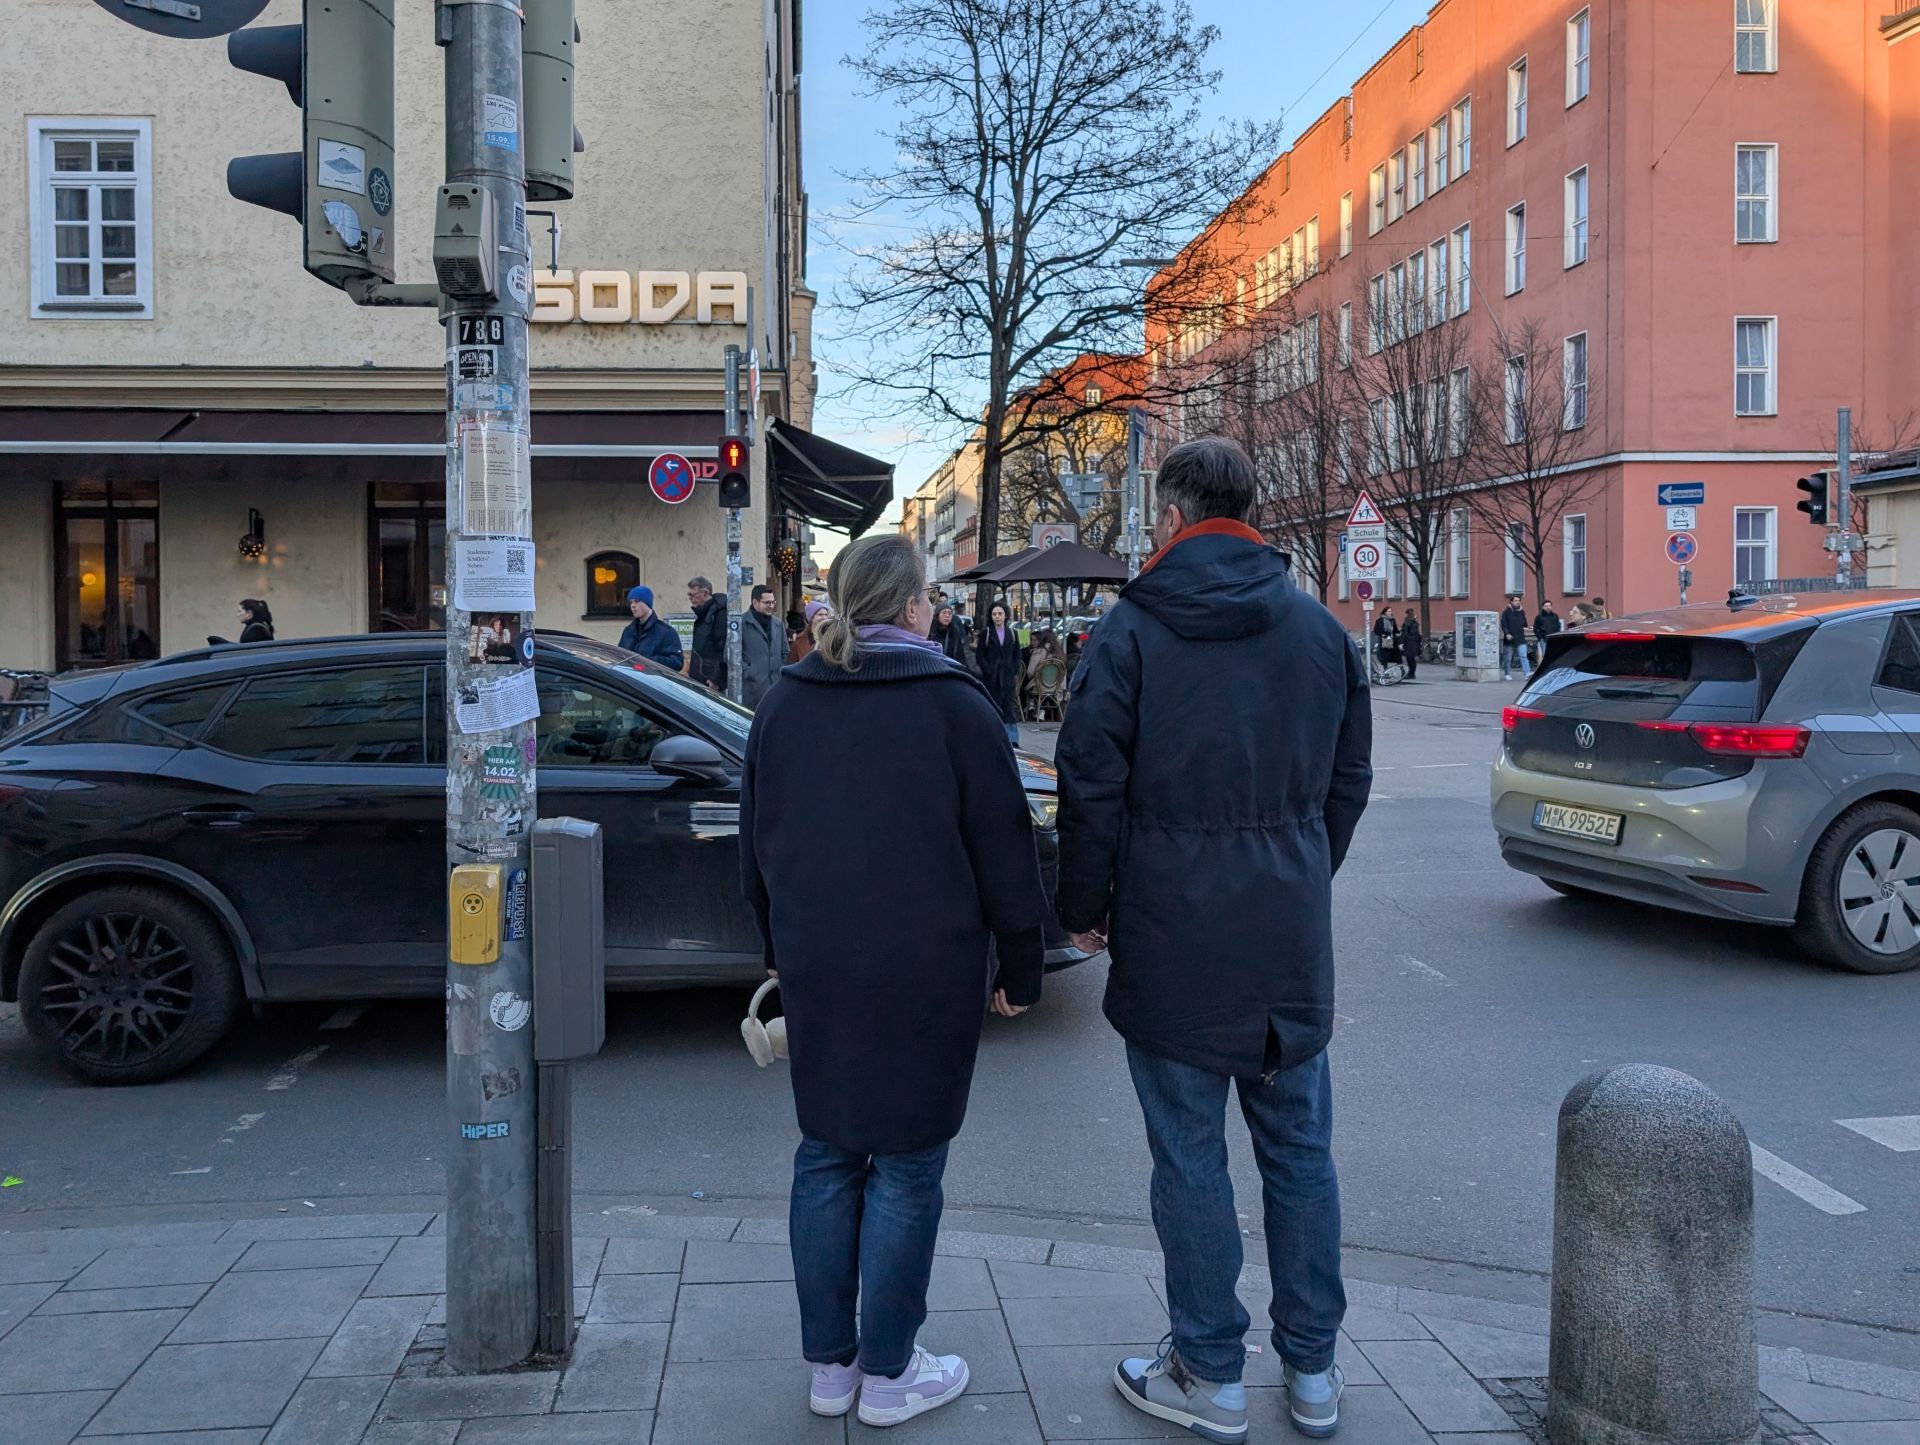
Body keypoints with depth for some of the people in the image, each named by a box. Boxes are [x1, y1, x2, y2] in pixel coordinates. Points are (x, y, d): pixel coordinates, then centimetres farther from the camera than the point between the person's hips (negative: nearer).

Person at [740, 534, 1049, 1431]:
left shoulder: (783, 705, 5)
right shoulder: (954, 706, -10)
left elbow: (756, 849, 14)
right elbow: (1003, 851, -8)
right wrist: (1020, 968, 3)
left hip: (815, 975, 5)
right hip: (924, 978, -5)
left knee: (826, 1156, 15)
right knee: (906, 1167, 6)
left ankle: (828, 1365, 24)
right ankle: (887, 1375, 16)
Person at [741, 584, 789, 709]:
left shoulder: (778, 625, 16)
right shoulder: (741, 623, -5)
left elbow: (784, 653, 23)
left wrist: (782, 674, 12)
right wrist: (747, 673, -13)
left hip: (775, 687, 5)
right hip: (752, 687, -5)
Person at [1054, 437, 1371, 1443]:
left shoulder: (1132, 629, -8)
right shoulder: (1322, 630, 6)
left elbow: (1091, 787, -8)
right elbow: (1350, 781, 13)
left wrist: (1085, 909, 4)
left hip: (1172, 942, -4)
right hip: (1292, 944, 5)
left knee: (1191, 1160, 6)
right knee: (1299, 1151, 14)